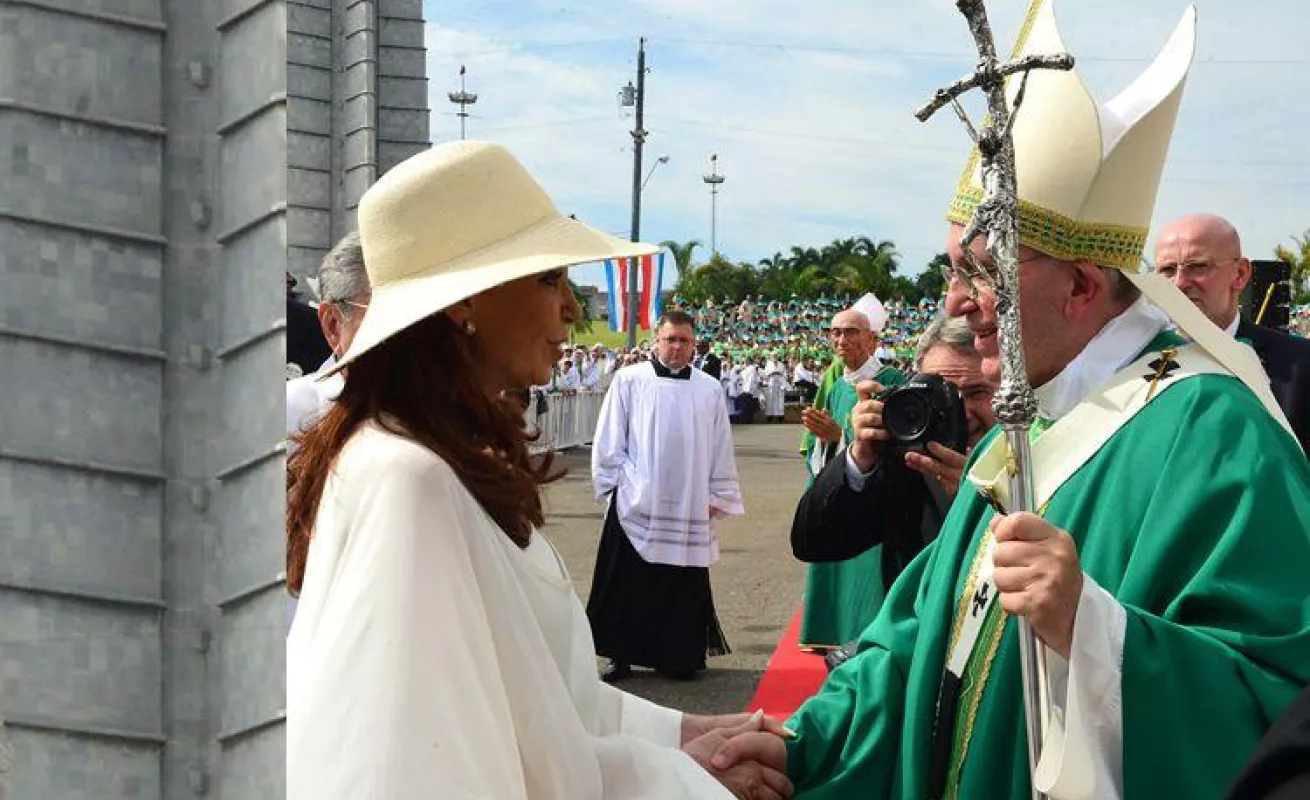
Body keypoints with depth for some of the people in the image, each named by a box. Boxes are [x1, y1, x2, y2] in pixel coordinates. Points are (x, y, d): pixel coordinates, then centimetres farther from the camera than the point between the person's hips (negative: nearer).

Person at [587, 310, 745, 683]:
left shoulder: (709, 389, 7)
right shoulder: (630, 381, 0)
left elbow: (720, 447, 10)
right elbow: (608, 440, 3)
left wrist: (719, 496, 8)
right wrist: (612, 485, -1)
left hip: (689, 506, 2)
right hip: (635, 503, -2)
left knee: (682, 584, 5)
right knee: (628, 584, 1)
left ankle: (678, 656, 15)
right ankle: (621, 655, 11)